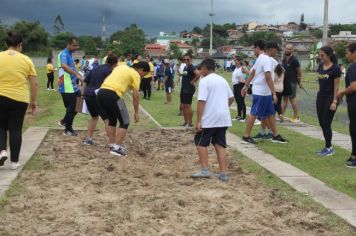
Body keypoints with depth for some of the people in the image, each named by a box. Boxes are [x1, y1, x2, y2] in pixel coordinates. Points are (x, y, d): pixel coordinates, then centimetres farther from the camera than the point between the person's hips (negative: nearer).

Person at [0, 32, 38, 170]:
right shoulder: (26, 60, 1)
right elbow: (34, 83, 1)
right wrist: (33, 101, 11)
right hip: (20, 99, 0)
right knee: (15, 130, 7)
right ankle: (14, 161, 10)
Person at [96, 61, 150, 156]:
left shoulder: (121, 67, 26)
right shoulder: (135, 75, 4)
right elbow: (135, 95, 2)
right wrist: (136, 112, 9)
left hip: (101, 92, 8)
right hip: (113, 94, -8)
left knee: (111, 120, 23)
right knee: (125, 122, 6)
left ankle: (112, 145, 23)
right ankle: (116, 148, 4)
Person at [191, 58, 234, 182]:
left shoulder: (204, 81, -9)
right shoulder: (222, 80, 13)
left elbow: (201, 101, -16)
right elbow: (231, 98, 18)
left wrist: (198, 121, -17)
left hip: (210, 118, -6)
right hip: (224, 118, 7)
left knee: (201, 142, 8)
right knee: (220, 144, 10)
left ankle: (205, 170, 3)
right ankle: (223, 173, 6)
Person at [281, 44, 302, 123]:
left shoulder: (294, 60, -10)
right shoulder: (283, 60, 11)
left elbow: (299, 72, -6)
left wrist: (299, 82, -4)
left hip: (292, 83, -7)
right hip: (285, 82, 7)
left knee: (292, 99, -5)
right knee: (284, 99, 9)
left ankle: (296, 117, 3)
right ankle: (281, 115, 11)